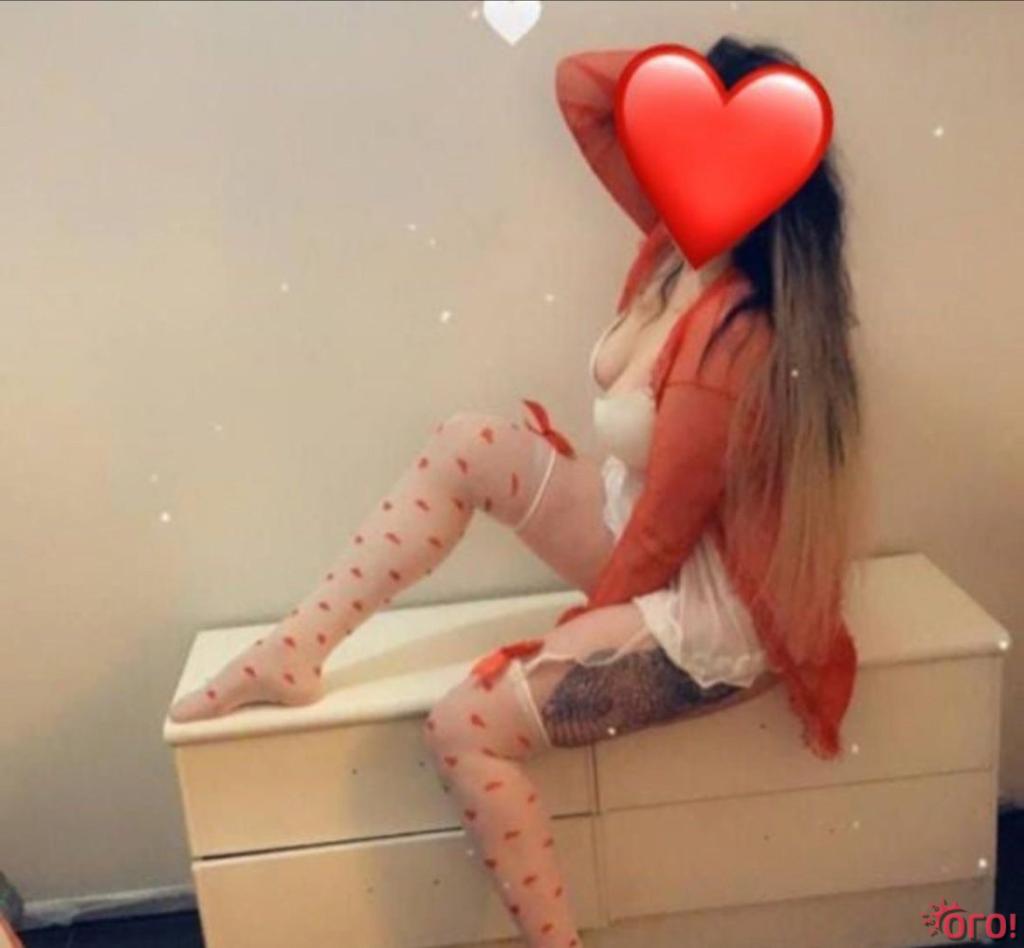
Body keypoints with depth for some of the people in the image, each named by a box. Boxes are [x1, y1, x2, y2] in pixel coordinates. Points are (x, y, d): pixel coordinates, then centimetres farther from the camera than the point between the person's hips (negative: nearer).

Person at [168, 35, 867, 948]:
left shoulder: (729, 338, -31)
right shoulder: (682, 242, -6)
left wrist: (580, 631, -8)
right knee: (466, 444, -4)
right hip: (642, 534, 9)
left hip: (707, 609, -9)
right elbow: (577, 84, -1)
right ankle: (292, 654, 3)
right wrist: (695, 73, -14)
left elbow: (662, 533, -22)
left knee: (466, 727, -14)